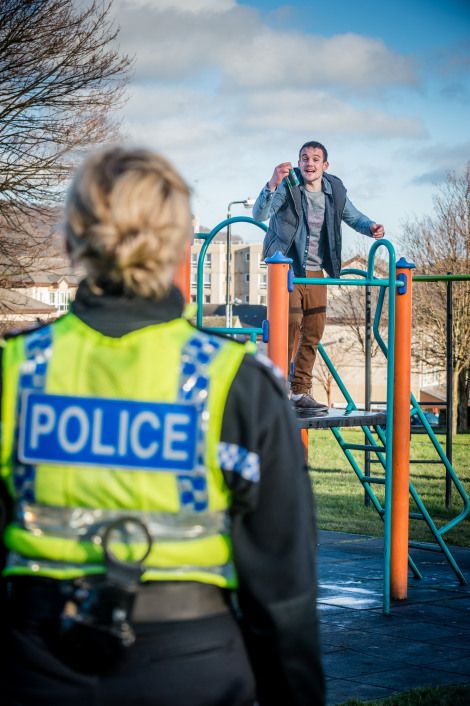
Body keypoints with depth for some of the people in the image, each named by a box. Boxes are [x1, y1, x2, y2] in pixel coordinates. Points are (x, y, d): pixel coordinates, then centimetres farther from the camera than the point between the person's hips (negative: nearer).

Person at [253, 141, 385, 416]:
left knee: (313, 333, 8)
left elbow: (353, 216, 17)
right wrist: (272, 185, -42)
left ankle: (300, 392, 19)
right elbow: (260, 214, -26)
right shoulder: (287, 187, -13)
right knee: (292, 321, -23)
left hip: (315, 271, 6)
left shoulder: (335, 191, 2)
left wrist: (370, 226, -5)